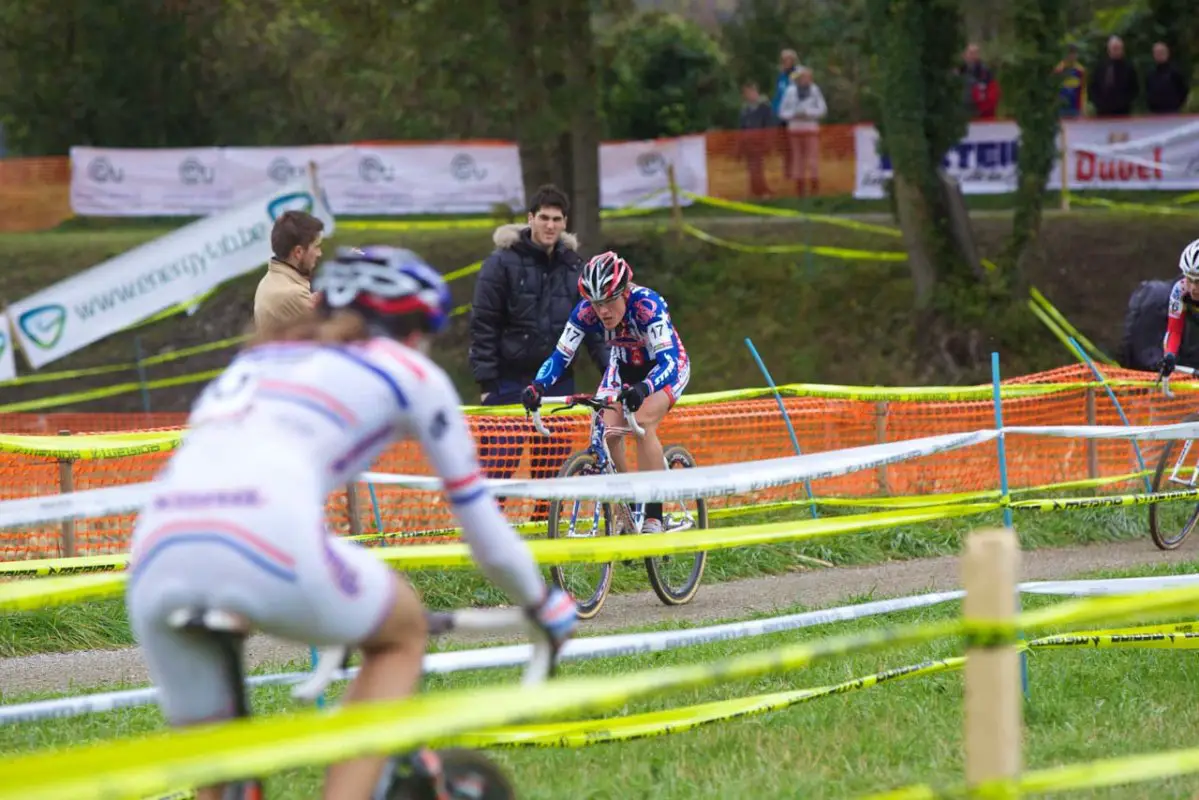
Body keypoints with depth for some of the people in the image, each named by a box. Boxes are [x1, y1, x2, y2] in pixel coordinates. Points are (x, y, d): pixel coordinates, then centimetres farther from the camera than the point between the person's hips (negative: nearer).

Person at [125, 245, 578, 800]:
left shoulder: (252, 360, 38)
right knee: (402, 634, 26)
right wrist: (542, 604, 46)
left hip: (155, 564, 5)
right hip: (268, 550, -5)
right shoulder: (410, 372, 24)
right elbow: (477, 514, 29)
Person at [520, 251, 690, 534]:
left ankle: (653, 518, -24)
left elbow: (668, 361, -45)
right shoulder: (586, 311, -25)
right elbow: (561, 355, -23)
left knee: (643, 423, -29)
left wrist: (643, 389, -64)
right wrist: (537, 386, -43)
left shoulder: (647, 305, -37)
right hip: (624, 367, 4)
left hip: (667, 365, -4)